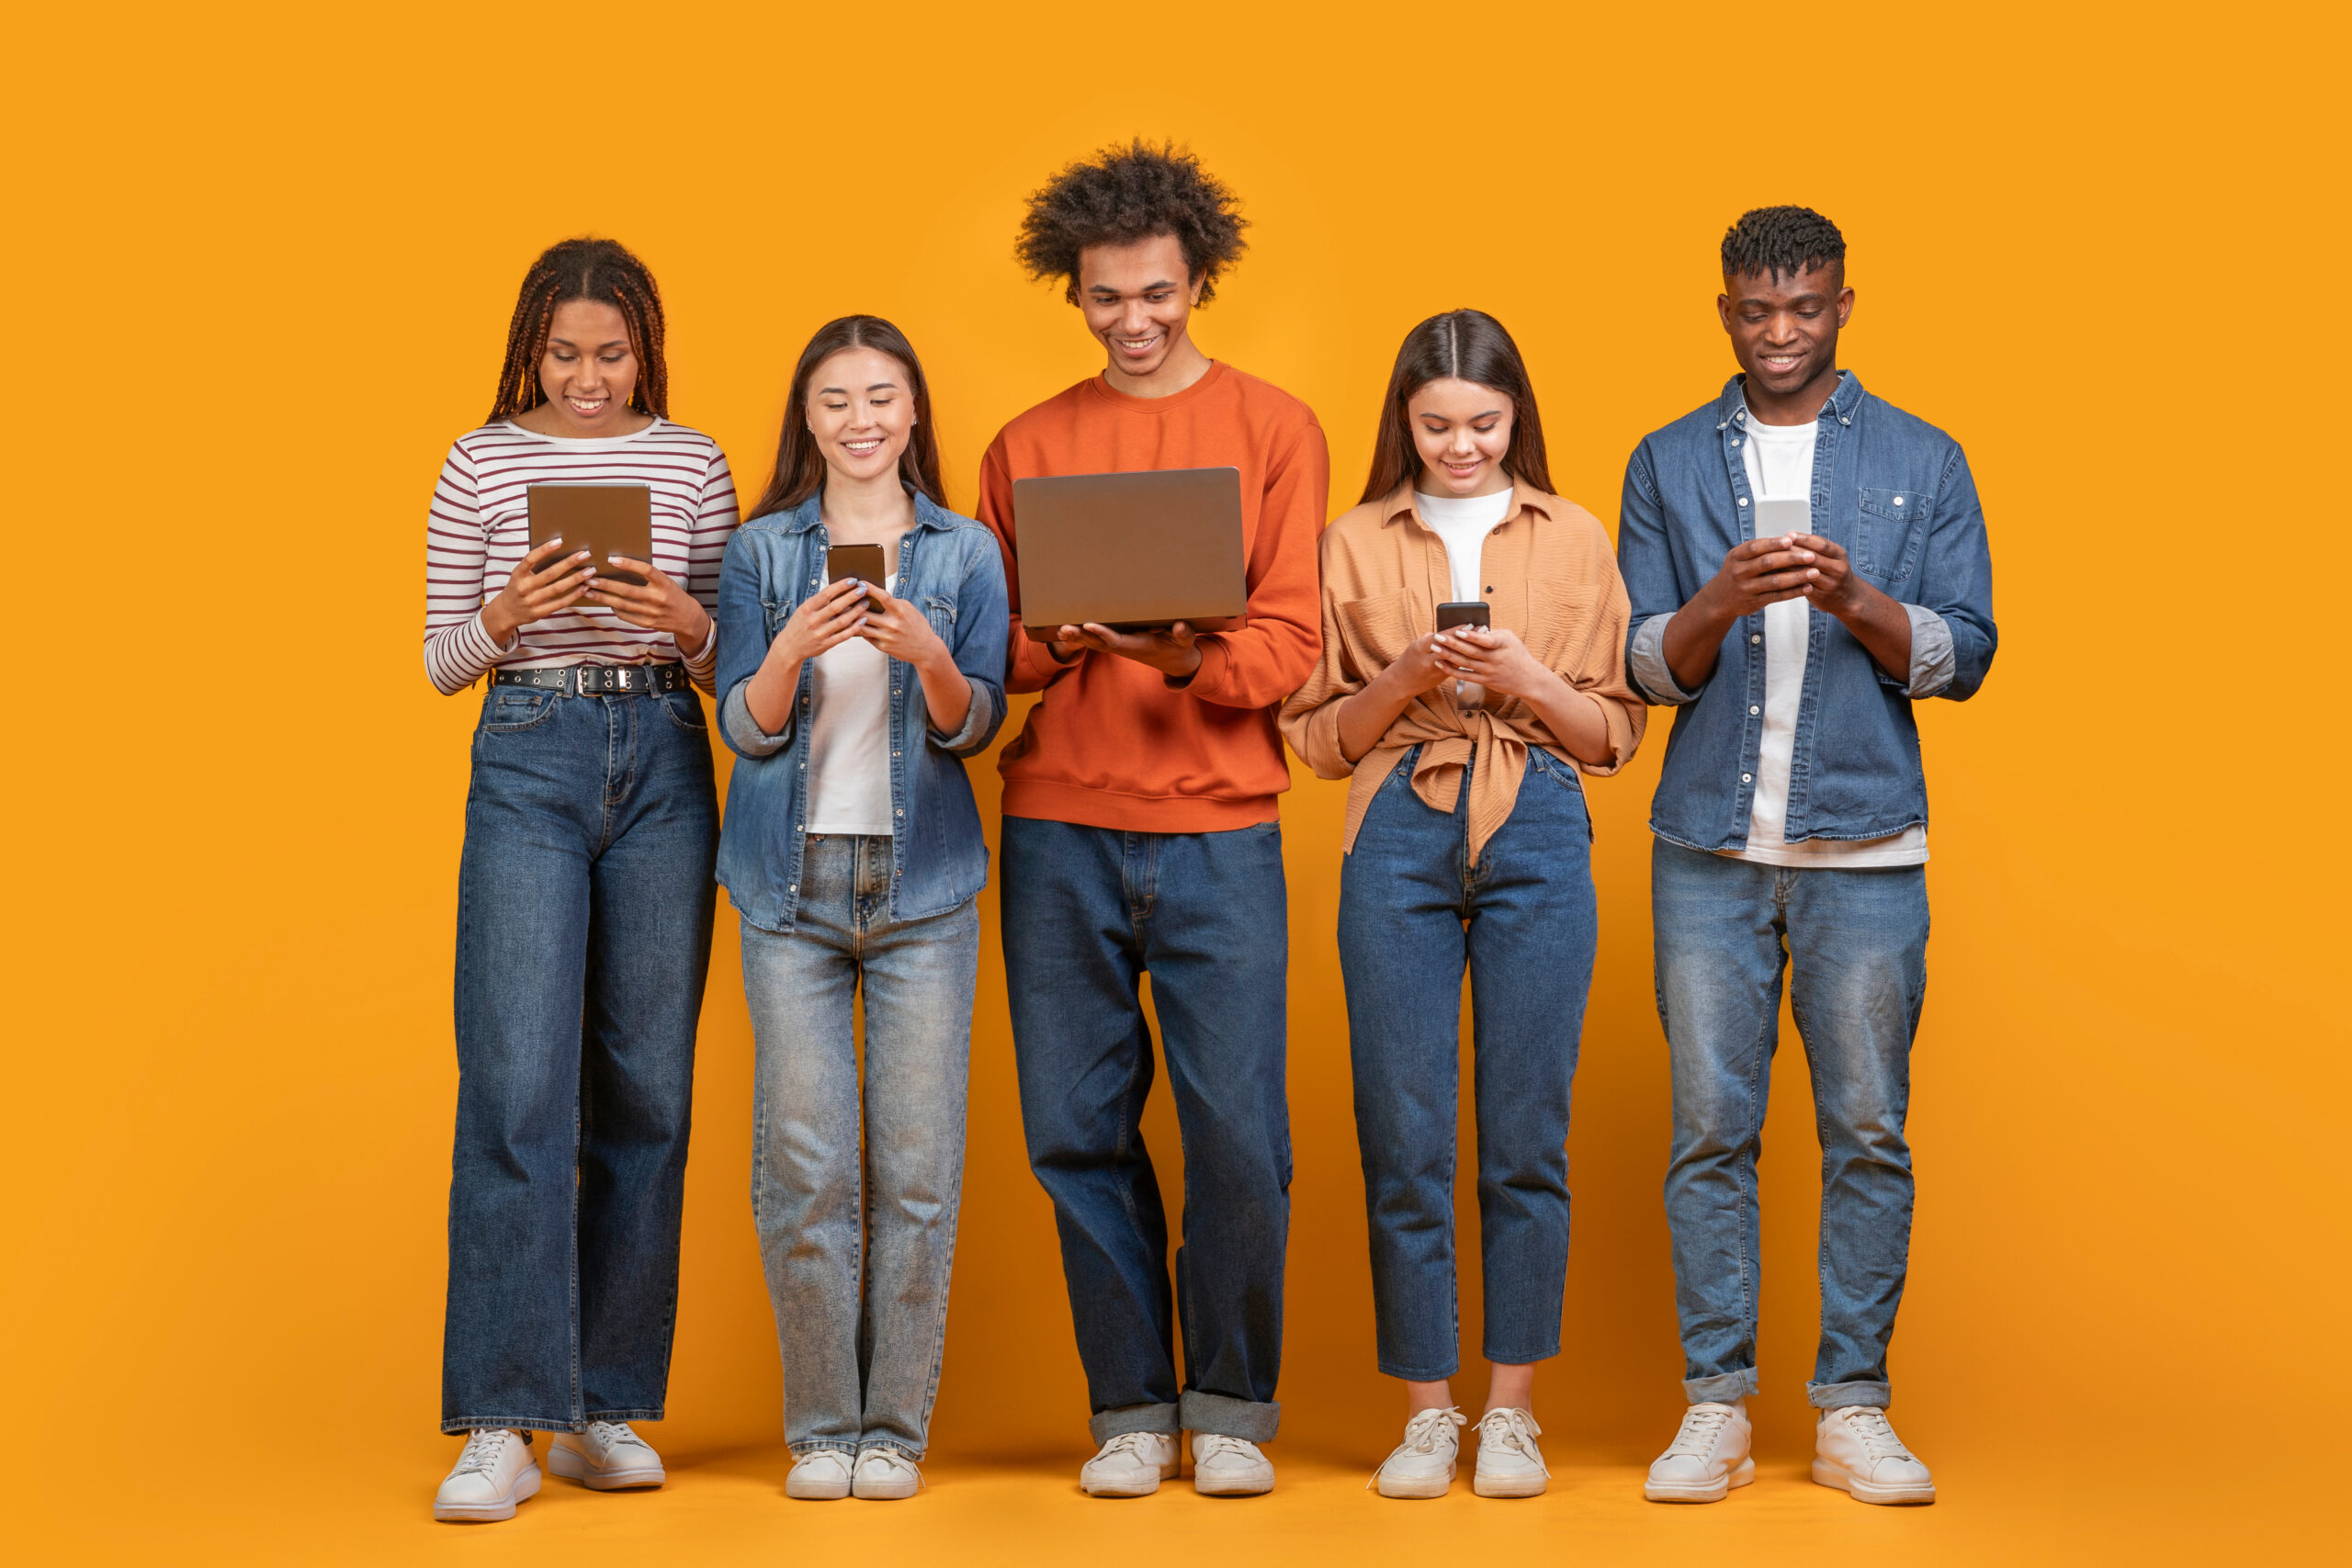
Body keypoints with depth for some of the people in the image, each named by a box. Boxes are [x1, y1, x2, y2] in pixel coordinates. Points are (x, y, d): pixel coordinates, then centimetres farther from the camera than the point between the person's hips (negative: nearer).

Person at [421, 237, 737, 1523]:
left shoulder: (694, 465, 8)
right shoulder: (481, 464, 4)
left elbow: (728, 661, 10)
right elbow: (441, 664, 6)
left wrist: (687, 623, -12)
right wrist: (507, 616, -14)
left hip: (665, 764, 2)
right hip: (527, 762, -2)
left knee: (645, 1090, 4)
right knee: (517, 1088, -10)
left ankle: (606, 1407, 14)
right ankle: (503, 1428, -8)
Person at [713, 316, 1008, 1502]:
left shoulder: (965, 552, 6)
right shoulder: (760, 550, 7)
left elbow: (977, 726, 1)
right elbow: (745, 729, 2)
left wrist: (928, 659, -20)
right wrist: (791, 654, -18)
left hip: (922, 883, 0)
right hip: (792, 881, 0)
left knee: (917, 1163, -1)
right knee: (804, 1163, -2)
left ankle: (895, 1426, 8)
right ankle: (820, 1426, 9)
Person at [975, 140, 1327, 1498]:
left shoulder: (1274, 428, 6)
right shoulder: (1028, 447, 12)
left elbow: (1291, 641, -1)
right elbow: (992, 646, 11)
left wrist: (1186, 657, -20)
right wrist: (1062, 638, -11)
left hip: (1219, 829, -2)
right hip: (1057, 834, 2)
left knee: (1240, 1133, -4)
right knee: (1081, 1131, 3)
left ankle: (1232, 1407, 13)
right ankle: (1132, 1408, 16)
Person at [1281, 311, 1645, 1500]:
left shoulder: (1573, 540, 9)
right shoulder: (1355, 544, 9)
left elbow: (1614, 733, 8)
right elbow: (1316, 735, 8)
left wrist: (1523, 678, -9)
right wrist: (1406, 677, -9)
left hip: (1537, 835, 0)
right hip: (1399, 841, 0)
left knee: (1527, 1134, 2)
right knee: (1402, 1136, 0)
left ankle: (1511, 1409, 12)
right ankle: (1424, 1411, 11)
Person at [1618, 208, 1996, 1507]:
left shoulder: (1923, 462, 8)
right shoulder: (1668, 465, 9)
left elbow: (1962, 656, 2)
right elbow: (1644, 666, 4)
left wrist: (1853, 598, -16)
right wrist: (1722, 601, -16)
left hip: (1866, 849, 0)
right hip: (1709, 848, 1)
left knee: (1867, 1131, 1)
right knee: (1709, 1129, 0)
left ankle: (1853, 1411, 9)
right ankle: (1715, 1408, 7)